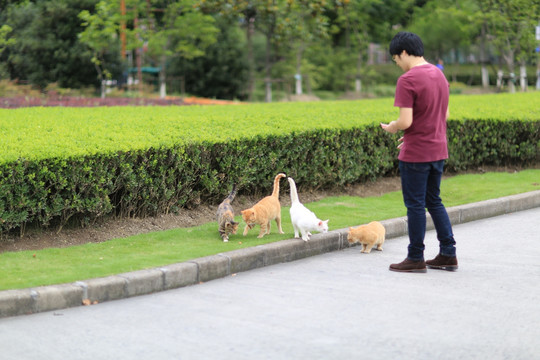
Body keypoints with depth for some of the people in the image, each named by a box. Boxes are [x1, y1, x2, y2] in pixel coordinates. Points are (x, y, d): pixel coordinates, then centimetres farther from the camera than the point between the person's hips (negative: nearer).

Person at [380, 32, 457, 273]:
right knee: (434, 201, 17)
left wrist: (391, 128, -2)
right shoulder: (439, 75, 9)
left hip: (415, 154, -8)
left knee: (415, 205, 2)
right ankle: (448, 254, 18)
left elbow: (405, 121, -23)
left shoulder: (407, 80, -17)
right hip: (438, 150, 8)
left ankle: (416, 259, 11)